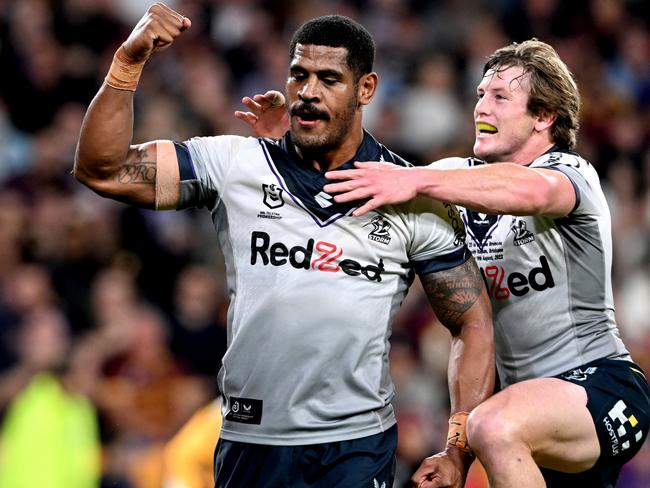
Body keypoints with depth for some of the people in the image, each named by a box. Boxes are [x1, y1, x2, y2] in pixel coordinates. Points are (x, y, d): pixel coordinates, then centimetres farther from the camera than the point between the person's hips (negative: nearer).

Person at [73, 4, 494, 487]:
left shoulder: (415, 199, 1)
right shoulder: (235, 166, 3)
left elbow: (473, 325, 4)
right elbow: (103, 170, -2)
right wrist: (129, 62, -15)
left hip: (359, 447, -1)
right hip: (248, 442, 2)